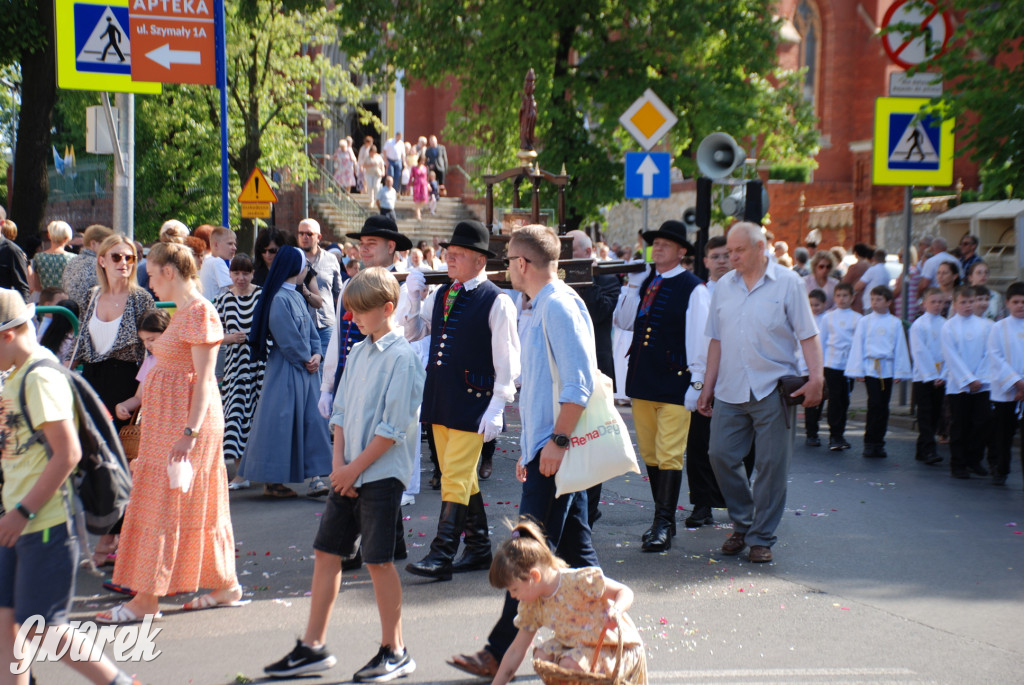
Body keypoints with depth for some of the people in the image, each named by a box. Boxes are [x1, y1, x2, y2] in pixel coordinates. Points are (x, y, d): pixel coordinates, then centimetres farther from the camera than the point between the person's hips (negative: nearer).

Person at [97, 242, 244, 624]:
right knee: (202, 508, 12)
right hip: (168, 421, 10)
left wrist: (189, 432, -25)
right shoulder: (183, 313, 15)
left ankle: (147, 599, -1)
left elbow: (204, 378, -20)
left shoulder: (199, 313, -15)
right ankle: (226, 586, 19)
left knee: (163, 506, -6)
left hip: (187, 419, -10)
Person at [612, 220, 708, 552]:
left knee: (669, 456, -7)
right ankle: (664, 520, 22)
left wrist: (697, 383, -11)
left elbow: (699, 339, -8)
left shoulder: (693, 289, -6)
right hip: (641, 381, 7)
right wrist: (633, 285, -2)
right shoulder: (645, 282, 12)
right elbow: (624, 322, 6)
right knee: (650, 455, 12)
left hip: (674, 384, -7)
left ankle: (663, 525, -3)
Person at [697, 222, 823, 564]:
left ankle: (761, 538, 11)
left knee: (772, 465, -1)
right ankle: (743, 524, 21)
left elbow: (807, 335, -4)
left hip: (772, 391, -4)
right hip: (730, 392, 4)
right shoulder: (724, 286, 11)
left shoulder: (788, 283, -1)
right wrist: (707, 387, 13)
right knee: (721, 455, 2)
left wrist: (816, 376, -16)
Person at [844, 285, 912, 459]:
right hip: (870, 367, -2)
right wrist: (858, 371, 0)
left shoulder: (895, 323, 7)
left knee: (883, 406, 4)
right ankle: (869, 443, -4)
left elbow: (900, 348, 9)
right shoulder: (865, 321, 4)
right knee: (874, 404, -11)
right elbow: (858, 345, 5)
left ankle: (878, 443, 12)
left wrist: (899, 372, 5)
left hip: (887, 369, 2)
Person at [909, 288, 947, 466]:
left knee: (935, 414, 7)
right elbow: (919, 353, -7)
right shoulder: (918, 325, -5)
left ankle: (921, 450, 16)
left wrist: (943, 375, -6)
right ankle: (929, 451, -7)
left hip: (940, 378, 4)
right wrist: (930, 376, -11)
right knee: (925, 415, -6)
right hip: (923, 377, -4)